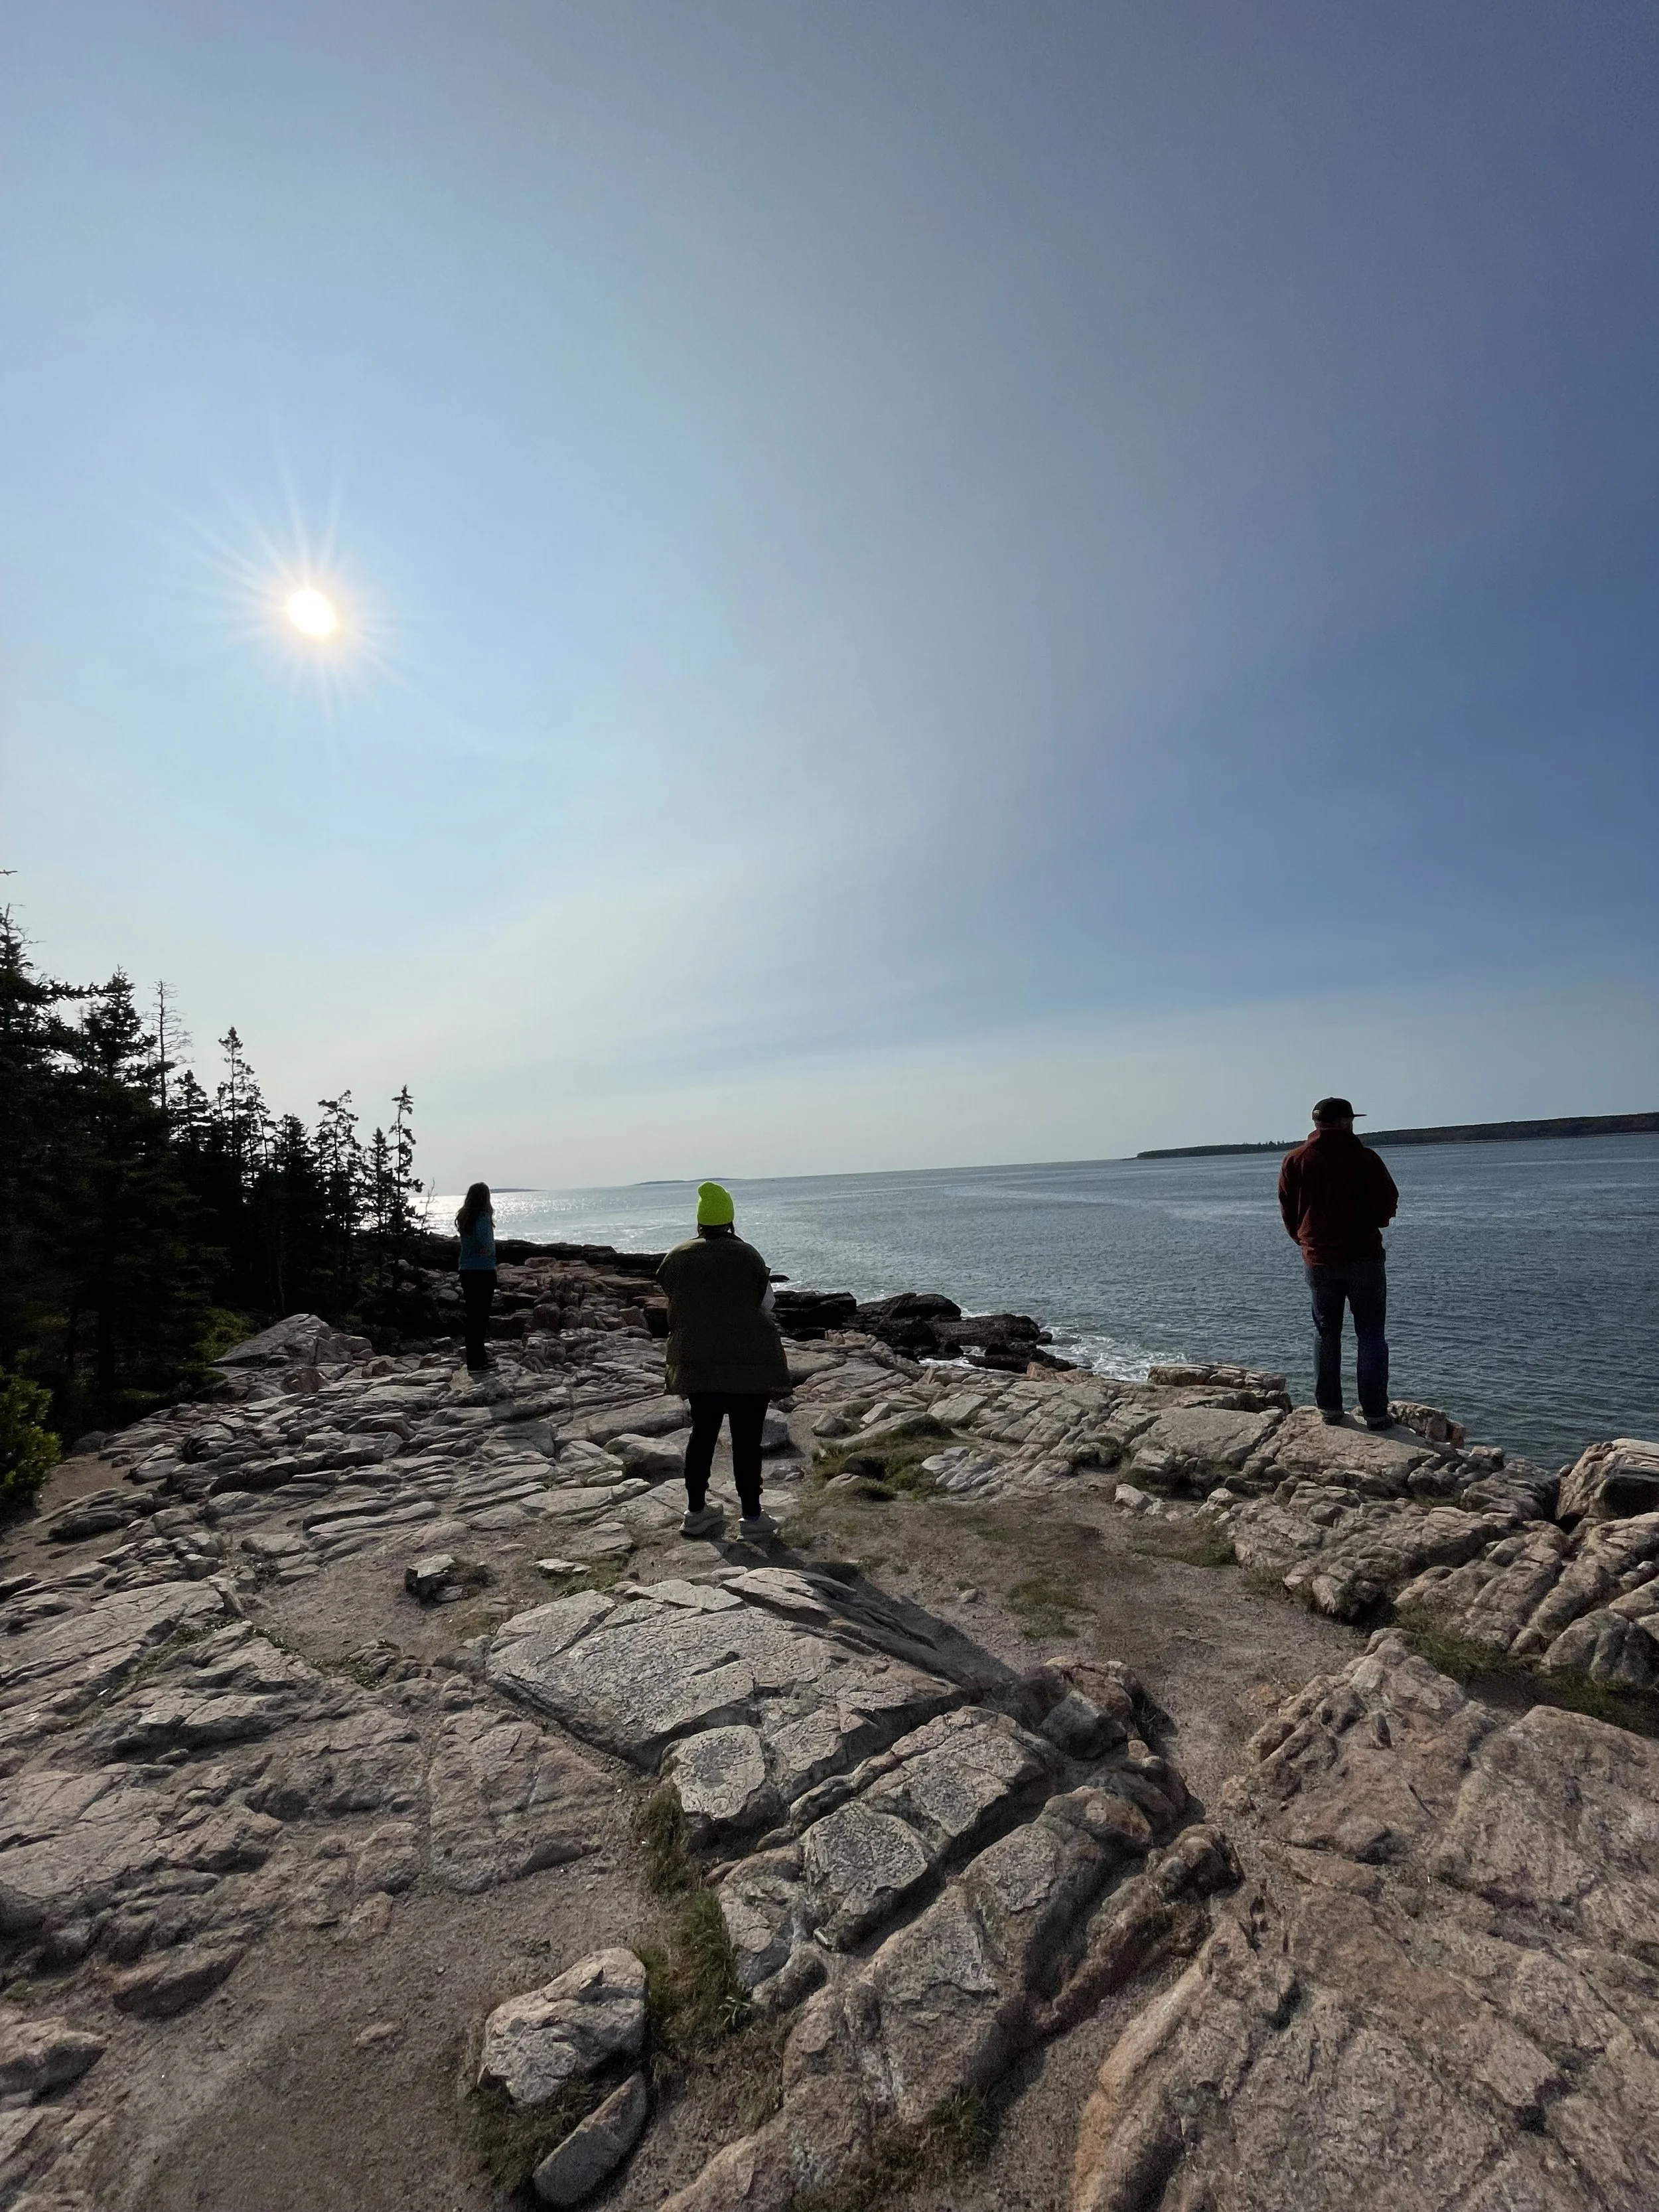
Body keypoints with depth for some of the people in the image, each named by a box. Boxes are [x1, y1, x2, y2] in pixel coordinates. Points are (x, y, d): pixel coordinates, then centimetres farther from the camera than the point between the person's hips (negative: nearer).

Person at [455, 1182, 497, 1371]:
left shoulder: (464, 1217, 9)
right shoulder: (483, 1218, -15)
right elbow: (485, 1240, -32)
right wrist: (488, 1249, -15)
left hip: (466, 1272, 7)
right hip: (484, 1272, -7)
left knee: (472, 1313, 14)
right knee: (481, 1315, -1)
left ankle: (475, 1357, 23)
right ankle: (477, 1361, 4)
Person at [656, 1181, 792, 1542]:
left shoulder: (677, 1257, -2)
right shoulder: (746, 1255, -12)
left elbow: (675, 1309, 7)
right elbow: (765, 1305, -5)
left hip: (696, 1363, 4)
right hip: (748, 1364, -4)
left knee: (703, 1434, 17)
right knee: (747, 1440, 4)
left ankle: (696, 1511, 28)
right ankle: (752, 1518, 12)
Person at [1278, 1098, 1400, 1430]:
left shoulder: (1295, 1160, -1)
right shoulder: (1364, 1157, -8)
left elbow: (1288, 1210, 2)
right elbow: (1388, 1204, -7)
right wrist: (1372, 1225, 14)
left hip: (1318, 1261, 3)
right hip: (1363, 1256, -2)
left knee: (1326, 1334, 13)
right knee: (1371, 1335, 6)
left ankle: (1329, 1408, 16)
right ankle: (1375, 1412, 8)